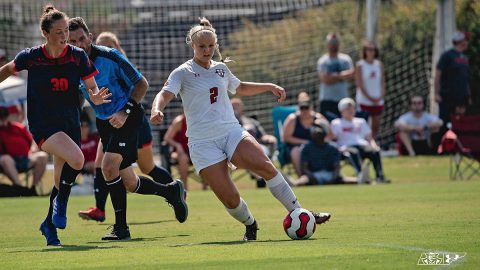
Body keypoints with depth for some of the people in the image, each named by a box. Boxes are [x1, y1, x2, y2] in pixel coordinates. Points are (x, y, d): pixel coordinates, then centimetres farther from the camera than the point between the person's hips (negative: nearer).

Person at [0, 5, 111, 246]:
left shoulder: (78, 56, -5)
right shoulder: (31, 57, -8)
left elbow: (91, 87, -2)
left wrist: (95, 97, -23)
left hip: (70, 124, 3)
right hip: (42, 125, -3)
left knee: (62, 181, 8)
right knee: (76, 159, -28)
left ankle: (49, 224, 32)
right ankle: (61, 202, -3)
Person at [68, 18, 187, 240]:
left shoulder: (109, 57, -18)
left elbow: (141, 84, -11)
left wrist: (125, 112, -20)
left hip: (127, 117, -6)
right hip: (103, 120, 6)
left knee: (108, 167, -23)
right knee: (130, 184, 6)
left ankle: (120, 227, -13)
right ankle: (171, 191, 32)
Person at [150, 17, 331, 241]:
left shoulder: (221, 68, 15)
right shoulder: (182, 73, -1)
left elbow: (240, 88, 35)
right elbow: (165, 94, -17)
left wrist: (270, 87, 27)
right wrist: (157, 111, -39)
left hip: (231, 132, 4)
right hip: (203, 143, -4)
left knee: (266, 167, -20)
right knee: (229, 199, -14)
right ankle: (250, 225, 16)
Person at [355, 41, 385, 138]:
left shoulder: (379, 64, 9)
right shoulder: (360, 65, -4)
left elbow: (382, 82, 9)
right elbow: (360, 84, -8)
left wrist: (381, 96, -6)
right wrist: (370, 98, -13)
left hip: (378, 101, 4)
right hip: (364, 101, -4)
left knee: (376, 127, 5)